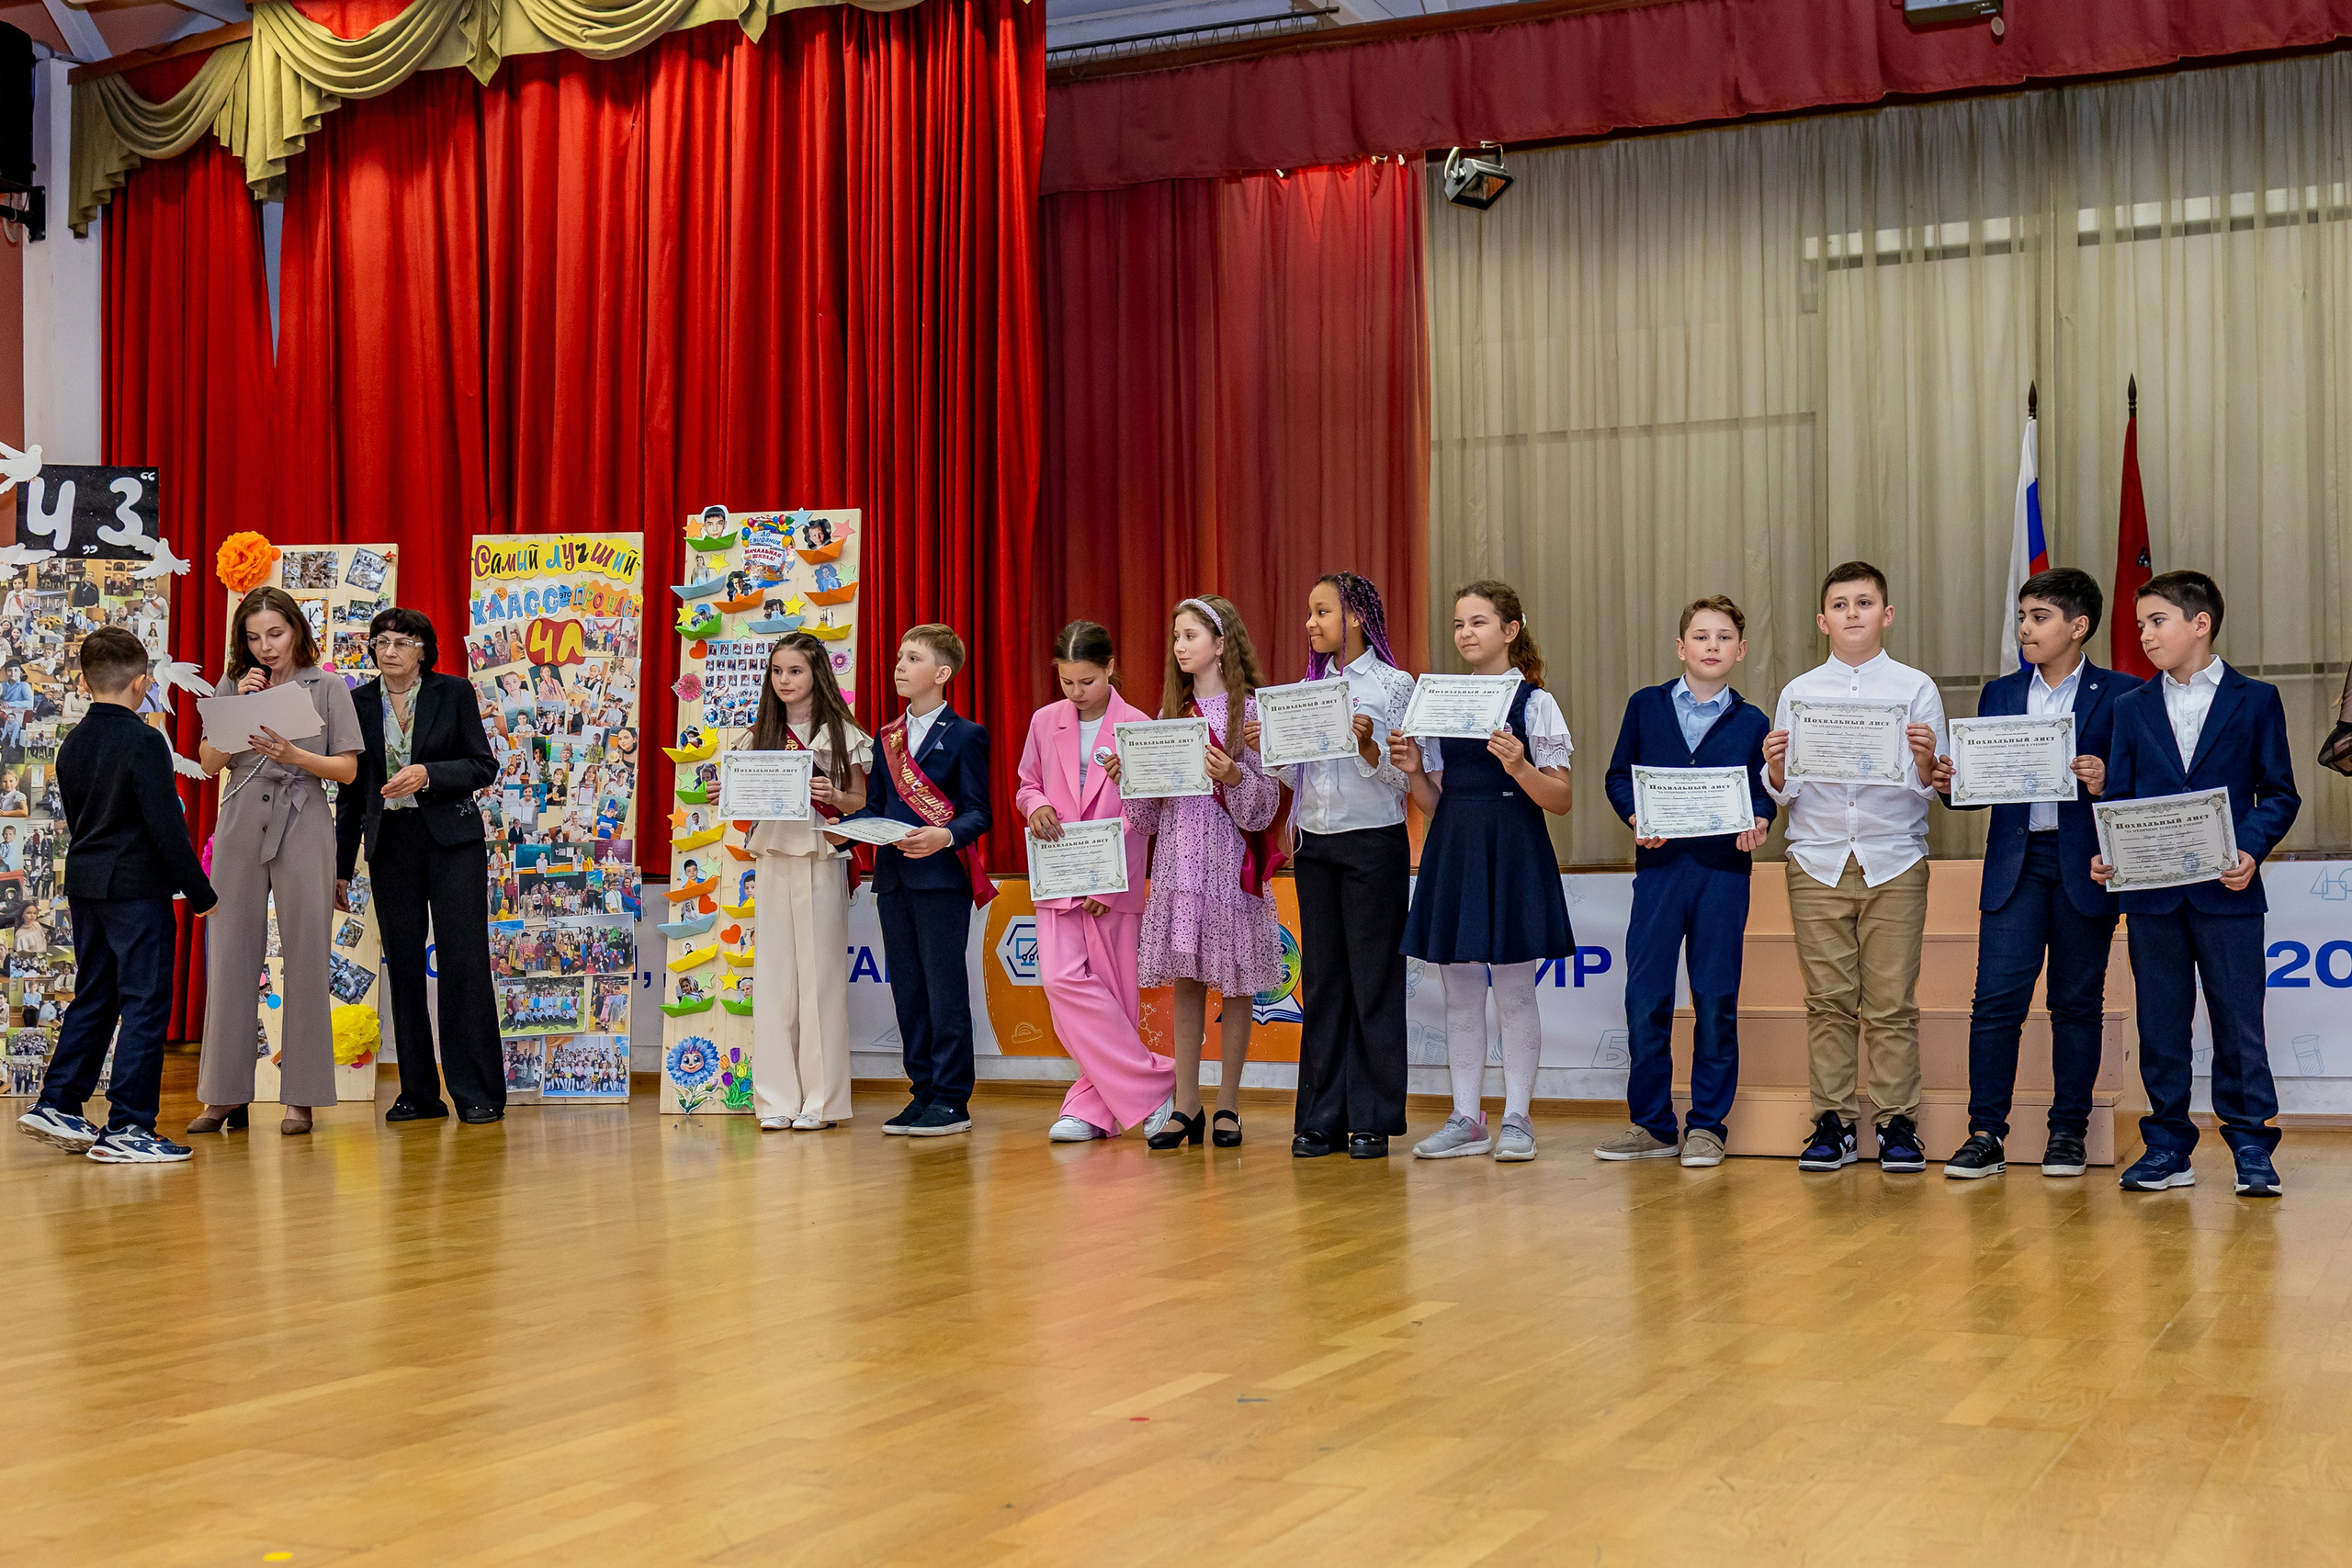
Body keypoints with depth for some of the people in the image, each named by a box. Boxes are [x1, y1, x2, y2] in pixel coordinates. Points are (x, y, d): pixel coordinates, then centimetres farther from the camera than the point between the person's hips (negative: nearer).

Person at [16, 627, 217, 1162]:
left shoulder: (72, 745, 10)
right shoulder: (144, 742, -14)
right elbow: (166, 825, -16)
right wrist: (199, 891, -10)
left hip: (84, 884, 8)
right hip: (137, 887, -8)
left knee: (93, 997, 18)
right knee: (145, 1003, -4)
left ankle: (56, 1104, 19)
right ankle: (126, 1128, -5)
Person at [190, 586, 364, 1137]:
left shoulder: (326, 687, 6)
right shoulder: (233, 685, 12)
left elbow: (348, 769, 1)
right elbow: (209, 762, 5)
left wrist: (294, 755, -14)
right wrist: (241, 708, -6)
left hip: (302, 827, -2)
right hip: (240, 828, 2)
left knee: (305, 957, -2)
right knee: (231, 957, 1)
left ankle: (301, 1097, 3)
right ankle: (226, 1096, 7)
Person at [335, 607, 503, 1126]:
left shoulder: (455, 693, 1)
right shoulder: (358, 703, 8)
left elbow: (484, 767, -1)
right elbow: (350, 789, 12)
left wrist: (427, 774, -18)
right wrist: (341, 866, 12)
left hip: (451, 839, -3)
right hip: (390, 844, 3)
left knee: (463, 962, -6)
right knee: (403, 965, 4)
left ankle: (478, 1094, -2)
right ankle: (419, 1093, 11)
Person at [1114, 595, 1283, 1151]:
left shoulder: (1249, 710, -3)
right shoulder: (1170, 712, 13)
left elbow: (1264, 805, -8)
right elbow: (1151, 810, 13)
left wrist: (1234, 777, -25)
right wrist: (1126, 777, -4)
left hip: (1228, 858, -5)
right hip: (1177, 858, 5)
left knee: (1233, 980, 1)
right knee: (1185, 980, 5)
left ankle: (1227, 1106, 9)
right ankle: (1186, 1107, 9)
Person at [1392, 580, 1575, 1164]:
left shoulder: (1534, 702, -3)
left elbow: (1562, 800, -5)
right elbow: (1435, 803, 14)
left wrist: (1520, 768, -21)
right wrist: (1413, 771, -5)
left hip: (1512, 850, -5)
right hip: (1453, 849, 5)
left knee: (1513, 990, 0)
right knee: (1460, 991, 8)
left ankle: (1516, 1119, 9)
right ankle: (1466, 1120, 15)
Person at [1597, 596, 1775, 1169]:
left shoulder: (1752, 722, 11)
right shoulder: (1645, 706, 10)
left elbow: (1763, 793, 9)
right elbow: (1619, 776, 9)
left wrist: (1757, 821, -12)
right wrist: (1636, 817, -9)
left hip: (1724, 870, 0)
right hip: (1659, 864, 0)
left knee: (1716, 1001, 1)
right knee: (1645, 998, -2)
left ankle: (1707, 1126, 11)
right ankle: (1651, 1125, 9)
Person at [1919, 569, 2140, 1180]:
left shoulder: (2120, 694, 2)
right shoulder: (1999, 694, 13)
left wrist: (2106, 782, -21)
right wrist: (1948, 783, -8)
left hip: (2084, 866, -2)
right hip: (2014, 862, 2)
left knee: (2078, 1002, 6)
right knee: (1996, 1000, -4)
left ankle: (2068, 1131, 15)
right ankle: (1986, 1134, 0)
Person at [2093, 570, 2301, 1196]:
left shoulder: (2255, 700, 5)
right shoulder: (2131, 707, 12)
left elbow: (2280, 793, 3)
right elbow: (2117, 797, 11)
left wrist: (2251, 849, -14)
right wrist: (2107, 856, -7)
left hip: (2226, 889, -3)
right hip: (2151, 891, 3)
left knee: (2239, 1021, 0)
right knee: (2160, 1023, 6)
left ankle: (2251, 1145, 9)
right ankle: (2168, 1146, 14)